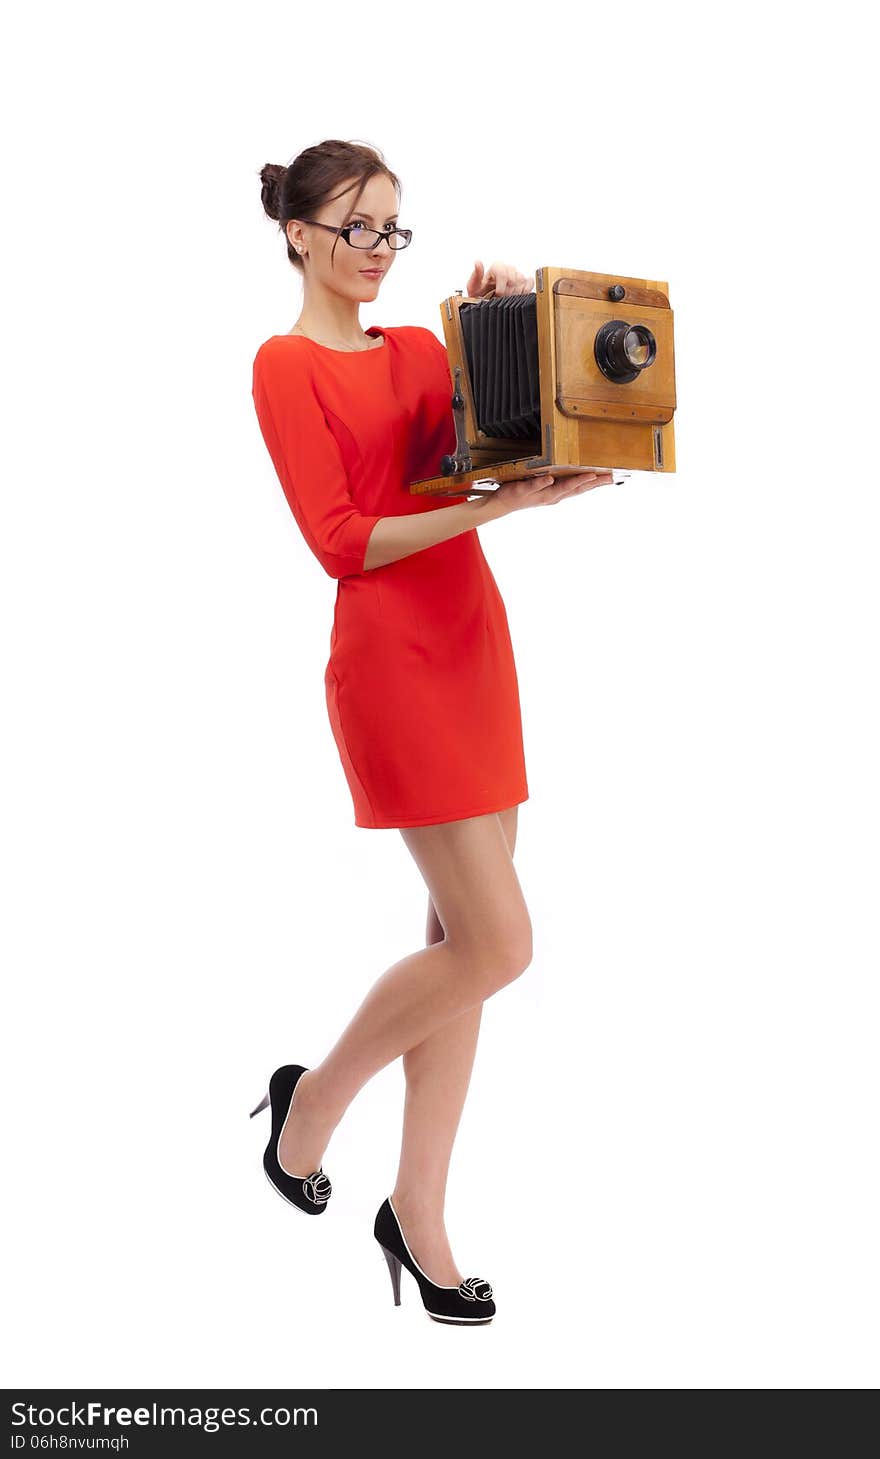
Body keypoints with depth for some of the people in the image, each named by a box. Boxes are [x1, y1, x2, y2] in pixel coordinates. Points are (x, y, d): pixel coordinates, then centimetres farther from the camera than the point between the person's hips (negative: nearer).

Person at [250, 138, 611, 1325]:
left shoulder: (416, 349, 17)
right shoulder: (287, 366, -4)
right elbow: (341, 543, -13)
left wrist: (497, 321, -3)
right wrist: (500, 504, -19)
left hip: (473, 642, 7)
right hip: (391, 659, -7)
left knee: (461, 939, 6)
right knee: (496, 941, -11)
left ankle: (417, 1214, 14)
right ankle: (313, 1097, 12)